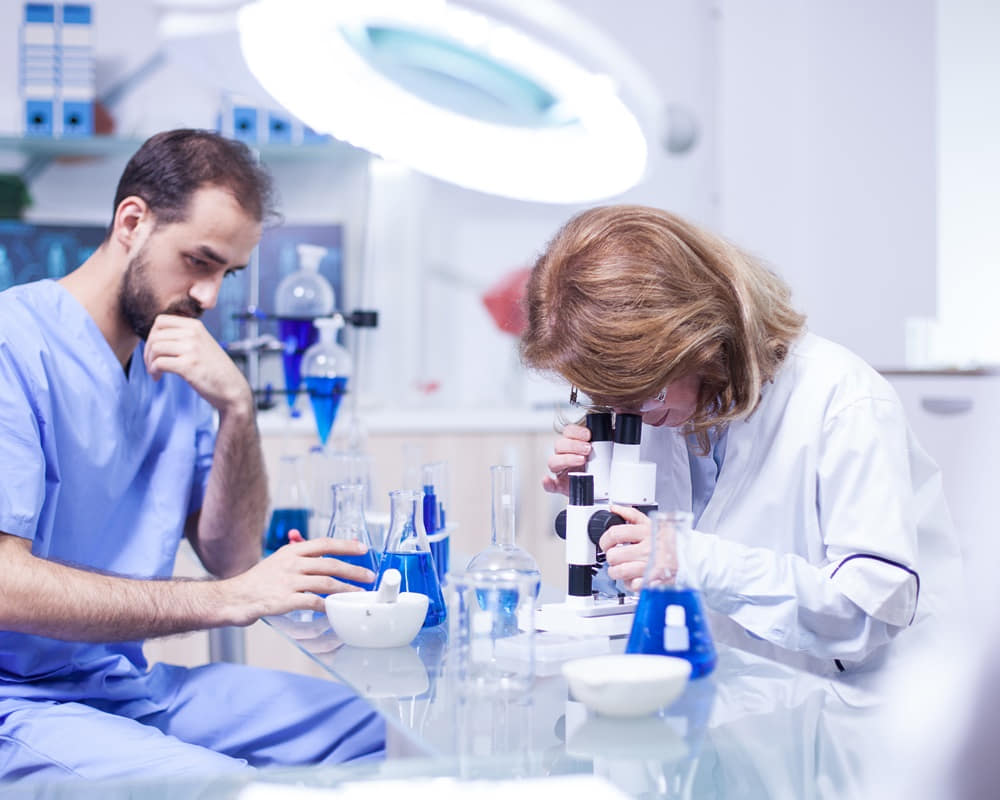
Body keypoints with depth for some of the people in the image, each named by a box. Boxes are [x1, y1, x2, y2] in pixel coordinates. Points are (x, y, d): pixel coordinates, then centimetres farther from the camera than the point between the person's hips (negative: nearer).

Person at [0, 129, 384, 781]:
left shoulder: (181, 365, 9)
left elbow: (230, 556, 4)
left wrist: (237, 409, -11)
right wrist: (229, 599, -25)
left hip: (136, 684, 7)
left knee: (372, 724, -2)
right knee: (217, 782, -30)